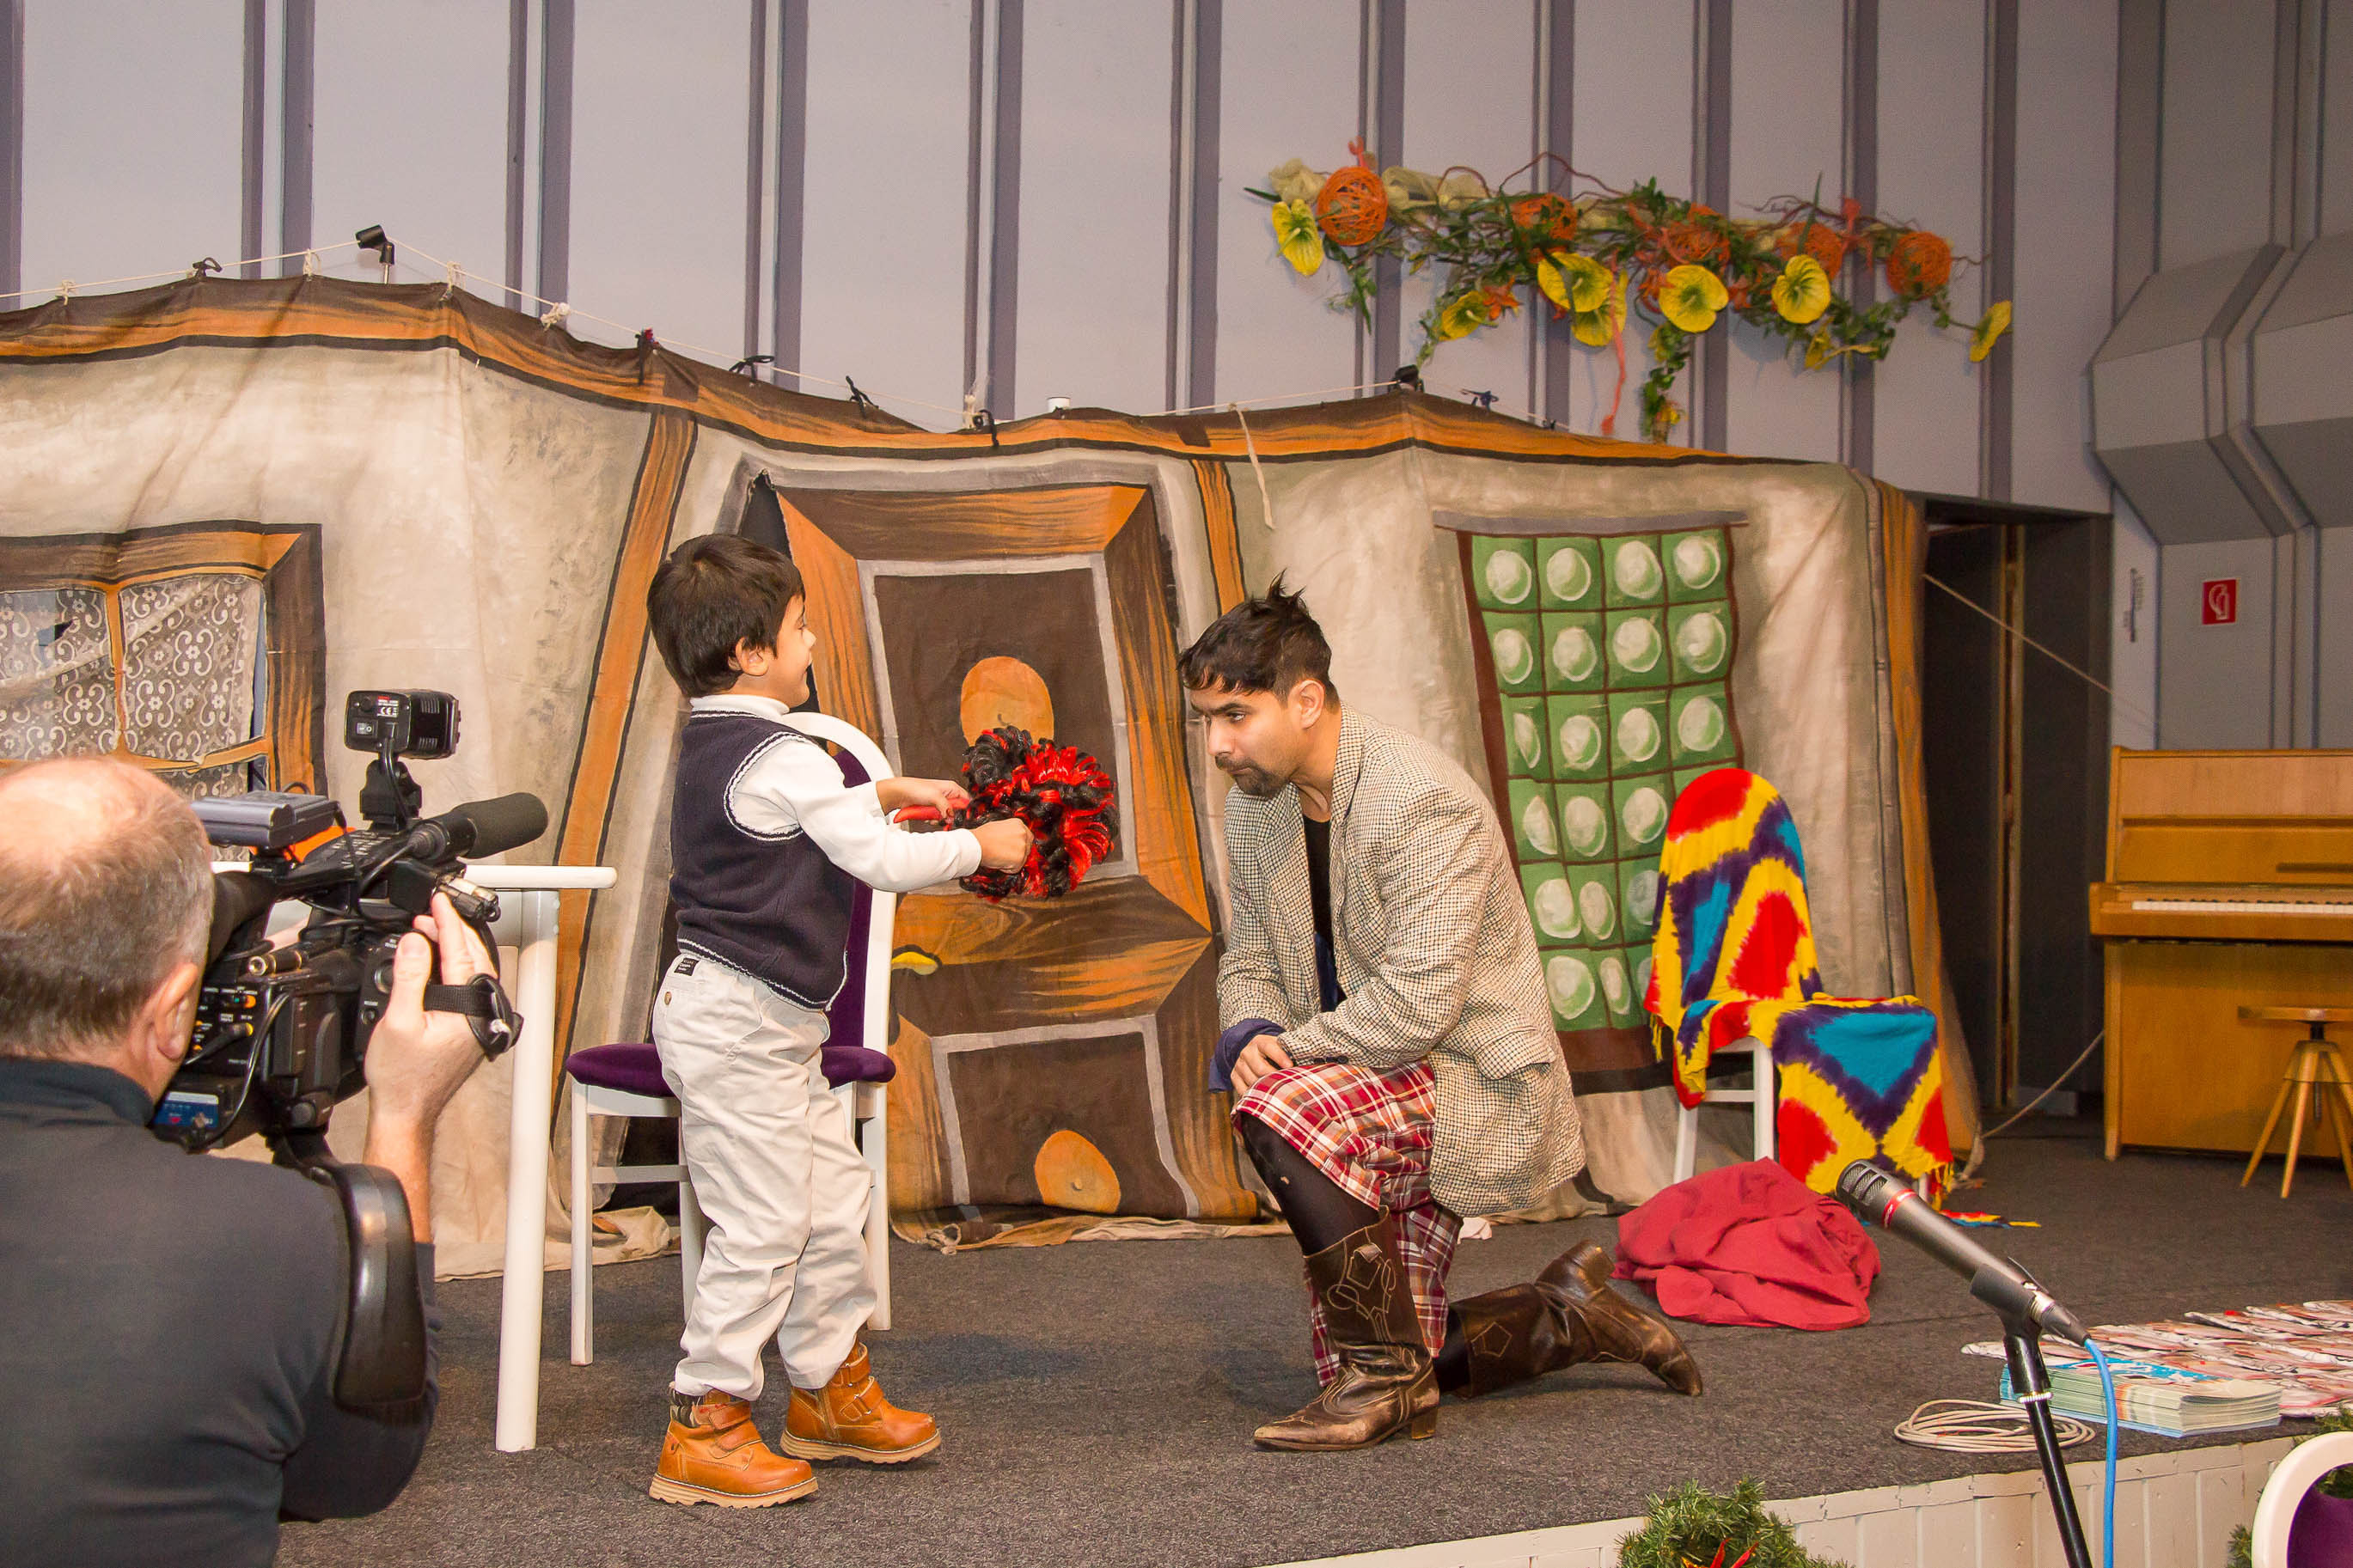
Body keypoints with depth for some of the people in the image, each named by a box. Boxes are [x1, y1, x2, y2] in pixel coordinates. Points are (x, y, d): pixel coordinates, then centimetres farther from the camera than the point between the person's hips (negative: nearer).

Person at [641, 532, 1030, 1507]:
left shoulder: (717, 746, 14)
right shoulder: (778, 758, -18)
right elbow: (880, 859, -17)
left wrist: (893, 791, 27)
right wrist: (981, 845, -4)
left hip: (764, 1024, 11)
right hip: (739, 1023, -11)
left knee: (834, 1196, 15)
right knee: (761, 1226, -6)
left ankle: (833, 1391, 26)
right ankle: (703, 1430, 1)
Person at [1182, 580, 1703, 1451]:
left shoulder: (1425, 802, -23)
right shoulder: (1254, 806, 3)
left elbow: (1417, 1002, -29)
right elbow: (1248, 962, 10)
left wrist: (1280, 1055, -19)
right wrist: (1250, 1034, -14)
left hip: (1475, 1082, -9)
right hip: (1376, 1097, 9)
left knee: (1277, 1108, -35)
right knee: (1360, 1365, 9)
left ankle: (1390, 1379, -20)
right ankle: (1567, 1315, 29)